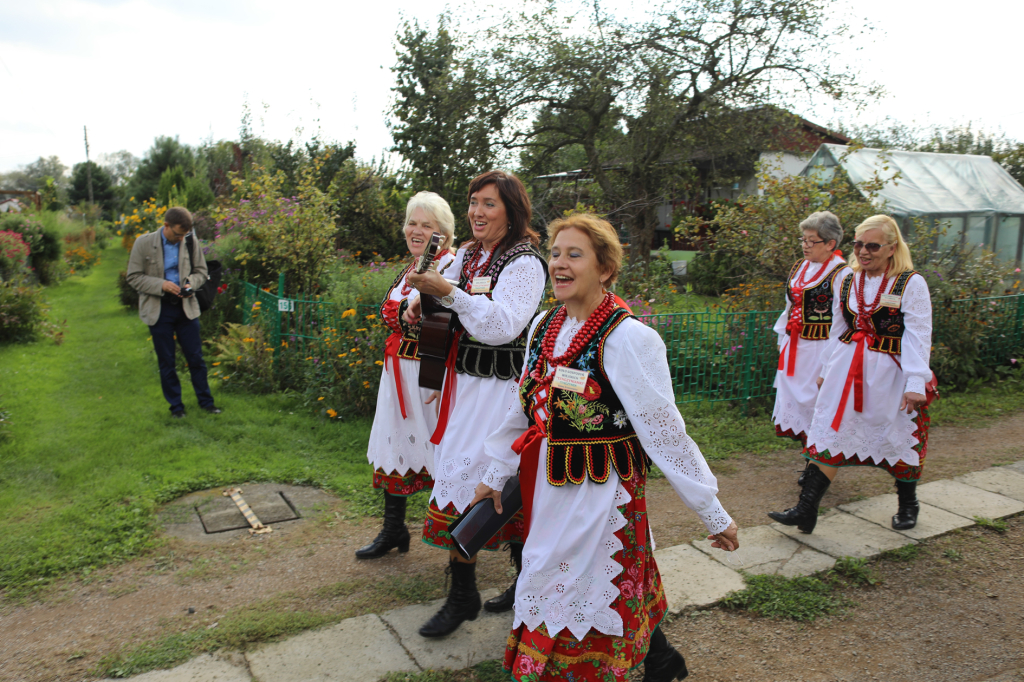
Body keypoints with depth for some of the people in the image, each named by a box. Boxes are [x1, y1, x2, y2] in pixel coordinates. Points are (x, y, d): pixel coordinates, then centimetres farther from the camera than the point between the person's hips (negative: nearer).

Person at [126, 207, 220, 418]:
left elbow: (201, 271, 10)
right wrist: (161, 285, -20)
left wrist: (191, 283, -12)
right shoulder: (144, 243, -6)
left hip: (186, 307, 2)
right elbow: (134, 277, -6)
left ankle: (206, 401, 20)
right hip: (158, 310, -1)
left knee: (196, 357, 6)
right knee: (166, 361, 7)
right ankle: (176, 405, 20)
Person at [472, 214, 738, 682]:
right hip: (545, 487, 7)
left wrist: (713, 515, -11)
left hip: (600, 496, -7)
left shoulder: (628, 338, -18)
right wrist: (495, 475, 18)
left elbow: (665, 432, -16)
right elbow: (525, 408, 13)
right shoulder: (545, 326, 3)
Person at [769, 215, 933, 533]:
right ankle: (806, 510, 1)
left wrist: (916, 383, -18)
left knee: (900, 441, 11)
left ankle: (907, 506, 36)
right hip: (847, 370, 4)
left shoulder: (912, 283, -9)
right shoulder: (848, 282, 7)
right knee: (830, 435, 0)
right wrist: (827, 370, 18)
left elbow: (918, 336, -12)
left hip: (889, 373, -4)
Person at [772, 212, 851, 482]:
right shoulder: (799, 268, 12)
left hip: (820, 349, -7)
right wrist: (782, 341, 20)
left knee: (817, 403, -1)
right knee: (795, 398, 10)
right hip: (794, 348, 7)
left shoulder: (841, 273, -11)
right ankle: (811, 461, 25)